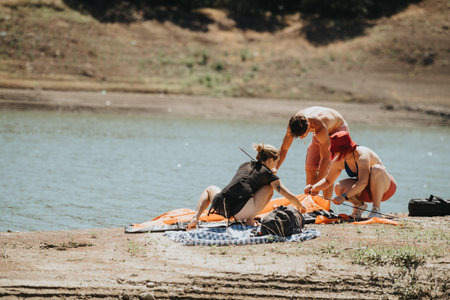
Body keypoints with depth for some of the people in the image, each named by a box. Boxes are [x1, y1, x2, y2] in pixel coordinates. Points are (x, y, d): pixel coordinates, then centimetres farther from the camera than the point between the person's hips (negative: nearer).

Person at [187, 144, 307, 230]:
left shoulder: (245, 165, 27)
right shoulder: (268, 174, 13)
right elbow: (290, 197, 16)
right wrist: (300, 206, 34)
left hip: (221, 206, 4)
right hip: (241, 211, -4)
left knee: (210, 189, 40)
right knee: (269, 187, 16)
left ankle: (195, 218, 11)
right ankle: (250, 219, 0)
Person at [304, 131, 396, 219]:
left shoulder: (362, 155, -30)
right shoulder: (339, 161, -8)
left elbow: (363, 182, -41)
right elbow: (327, 180, 7)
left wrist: (344, 197, -46)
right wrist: (314, 188, -13)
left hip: (384, 186, -5)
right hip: (366, 192, 5)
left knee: (376, 169, -38)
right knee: (339, 188, -22)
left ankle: (376, 209, -27)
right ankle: (359, 204, 8)